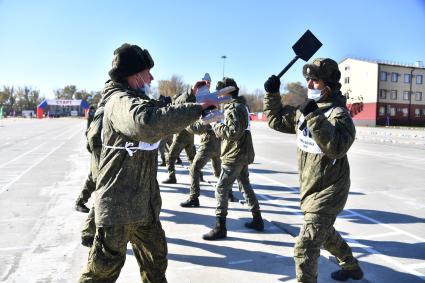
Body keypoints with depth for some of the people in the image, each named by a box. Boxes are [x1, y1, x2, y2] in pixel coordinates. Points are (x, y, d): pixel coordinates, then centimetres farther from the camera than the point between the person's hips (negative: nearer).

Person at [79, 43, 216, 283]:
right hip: (119, 205, -9)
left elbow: (165, 114, 23)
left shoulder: (138, 100, 13)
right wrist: (197, 108, -34)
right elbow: (150, 123, -41)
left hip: (144, 204, 10)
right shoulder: (121, 102, -20)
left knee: (156, 258, 23)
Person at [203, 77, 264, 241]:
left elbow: (234, 132, -26)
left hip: (234, 156, -10)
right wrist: (220, 129, 5)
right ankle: (257, 220, 28)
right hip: (243, 155, 10)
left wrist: (217, 127, -13)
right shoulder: (241, 105, 14)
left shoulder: (234, 108, -17)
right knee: (245, 186, 19)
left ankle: (220, 228, -1)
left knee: (221, 190, -6)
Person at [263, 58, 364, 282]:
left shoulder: (339, 114, -20)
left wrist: (314, 117, -41)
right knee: (325, 233, 29)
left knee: (305, 248, -11)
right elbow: (276, 119, 12)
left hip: (327, 193, -9)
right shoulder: (304, 110, 3)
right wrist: (272, 94, 0)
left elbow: (337, 147, -37)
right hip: (310, 189, 9)